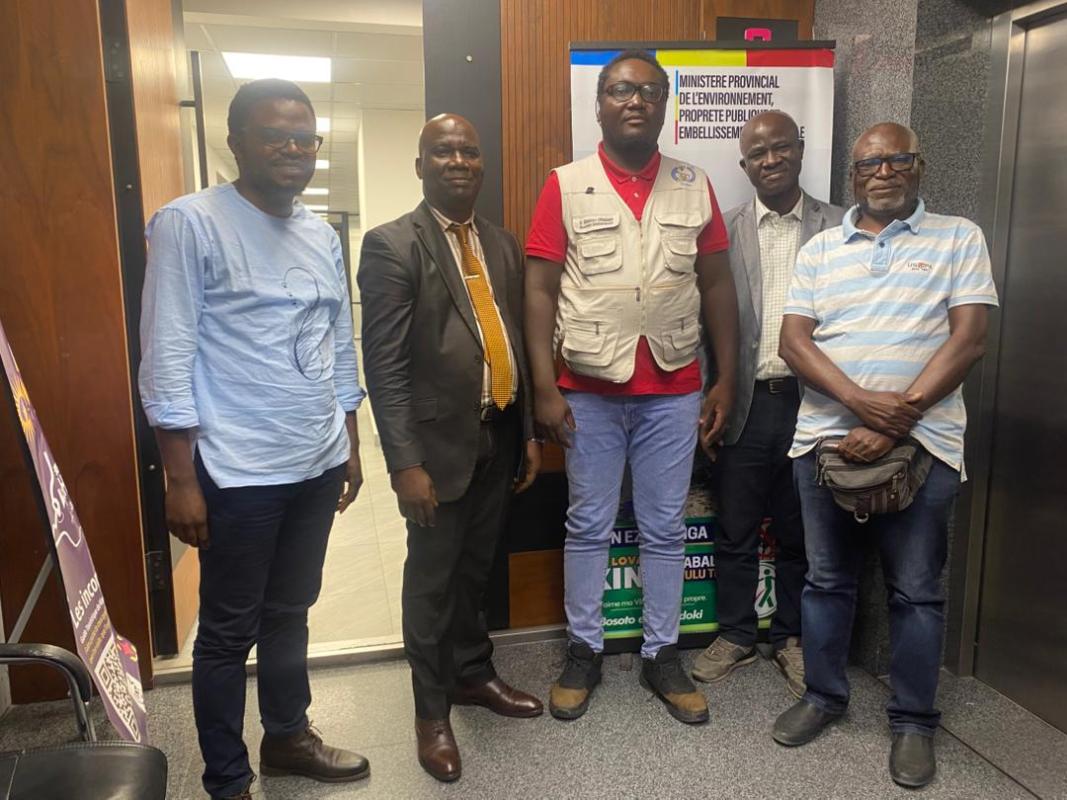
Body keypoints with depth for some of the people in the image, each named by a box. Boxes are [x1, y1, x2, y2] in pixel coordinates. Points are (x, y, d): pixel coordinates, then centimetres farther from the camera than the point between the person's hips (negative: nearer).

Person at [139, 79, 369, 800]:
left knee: (290, 613, 20)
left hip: (318, 466, 6)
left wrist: (352, 448, 16)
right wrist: (181, 480, -12)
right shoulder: (190, 224, -9)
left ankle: (288, 737, 40)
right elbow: (167, 358, -11)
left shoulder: (324, 236, 10)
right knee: (229, 631, 9)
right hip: (239, 474, -5)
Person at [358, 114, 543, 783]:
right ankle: (433, 709, 28)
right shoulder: (392, 245, -9)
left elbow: (517, 342, 12)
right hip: (441, 442, -5)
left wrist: (529, 431, 11)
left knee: (477, 568, 20)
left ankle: (473, 673, 41)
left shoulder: (503, 244, 10)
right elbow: (385, 365, -13)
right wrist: (406, 462, -17)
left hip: (500, 437, 5)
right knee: (432, 577, 9)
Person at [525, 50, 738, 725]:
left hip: (673, 390, 2)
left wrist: (726, 380, 2)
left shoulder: (694, 187, 6)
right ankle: (585, 650, 27)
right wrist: (545, 387, -10)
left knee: (665, 529, 11)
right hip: (589, 389, -1)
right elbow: (540, 290, -4)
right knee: (589, 527, 10)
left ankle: (662, 655, 27)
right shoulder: (565, 186, 0)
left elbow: (717, 285, 7)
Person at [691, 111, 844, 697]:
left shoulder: (838, 227, 3)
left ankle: (792, 636, 32)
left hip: (811, 401, 0)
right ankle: (735, 635, 29)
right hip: (746, 403, 0)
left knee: (799, 533, 14)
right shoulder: (724, 230, 3)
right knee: (736, 531, 10)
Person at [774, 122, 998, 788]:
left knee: (917, 589, 8)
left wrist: (898, 420, -15)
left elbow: (968, 340, -6)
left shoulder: (959, 239, 4)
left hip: (923, 442, -2)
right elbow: (794, 341, 0)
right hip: (826, 437, 2)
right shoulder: (820, 250, 10)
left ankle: (914, 721, 25)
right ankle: (825, 695, 30)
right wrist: (862, 401, -16)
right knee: (827, 578, 12)